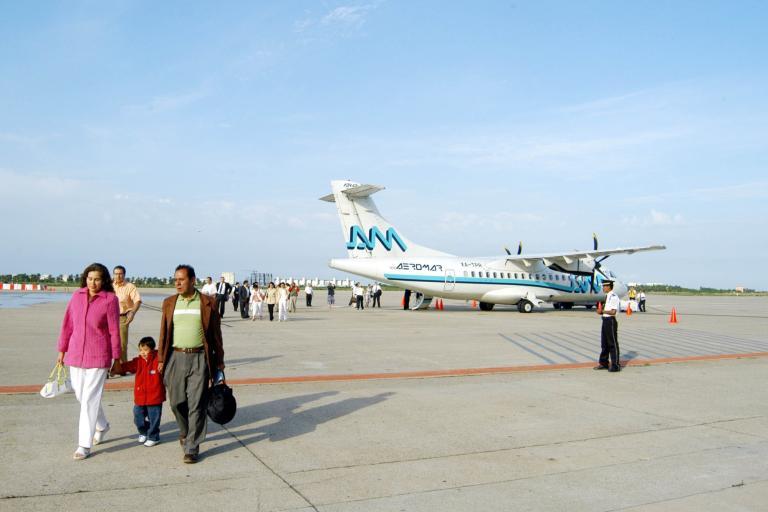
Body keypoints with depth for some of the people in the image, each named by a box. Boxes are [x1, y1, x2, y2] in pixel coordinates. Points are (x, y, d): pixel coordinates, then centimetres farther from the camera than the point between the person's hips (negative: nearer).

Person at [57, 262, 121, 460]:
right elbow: (67, 325, 9)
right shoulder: (77, 296, 3)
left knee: (90, 399, -3)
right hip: (75, 354, 5)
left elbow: (114, 331, -7)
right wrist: (61, 350, 10)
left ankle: (84, 445, 6)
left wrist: (116, 357, -4)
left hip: (98, 357, -5)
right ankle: (102, 425, 41)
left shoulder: (110, 299, -10)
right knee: (81, 395, 17)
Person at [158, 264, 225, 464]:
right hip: (176, 357, 3)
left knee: (196, 404, -3)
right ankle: (185, 431, 37)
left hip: (199, 358, -3)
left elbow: (215, 333, 4)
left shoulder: (207, 303, 1)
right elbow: (164, 333, 12)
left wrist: (219, 361, 3)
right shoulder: (169, 303, 9)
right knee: (176, 402, 8)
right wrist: (161, 359, 8)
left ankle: (191, 448, 6)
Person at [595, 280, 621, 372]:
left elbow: (613, 312, -20)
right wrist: (601, 310, 3)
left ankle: (615, 365, 8)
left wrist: (602, 311, -13)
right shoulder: (607, 296, 13)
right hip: (605, 321, 10)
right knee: (604, 343, 16)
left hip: (610, 321, -10)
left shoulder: (613, 297, -15)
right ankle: (603, 363, 26)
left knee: (613, 343, -1)